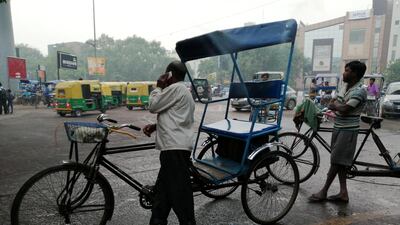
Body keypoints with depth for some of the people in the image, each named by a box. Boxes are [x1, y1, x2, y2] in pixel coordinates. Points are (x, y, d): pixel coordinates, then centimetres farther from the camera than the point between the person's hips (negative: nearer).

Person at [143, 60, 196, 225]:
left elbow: (153, 106, -8)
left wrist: (158, 87, 5)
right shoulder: (183, 91, 22)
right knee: (163, 188, 18)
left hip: (175, 148, -11)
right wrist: (155, 126, 13)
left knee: (179, 191, -2)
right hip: (177, 146, 11)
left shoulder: (175, 88, -11)